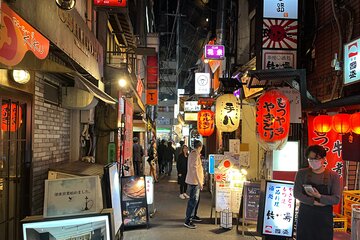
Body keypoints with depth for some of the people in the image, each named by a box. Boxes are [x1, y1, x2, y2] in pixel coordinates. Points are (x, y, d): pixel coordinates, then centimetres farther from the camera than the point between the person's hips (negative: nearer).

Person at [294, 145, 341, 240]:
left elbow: (336, 199, -7)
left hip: (324, 218, -1)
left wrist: (319, 197, -22)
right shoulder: (302, 173, 2)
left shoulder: (333, 176, -1)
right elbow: (296, 193, -6)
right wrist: (314, 202, -17)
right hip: (305, 215, 1)